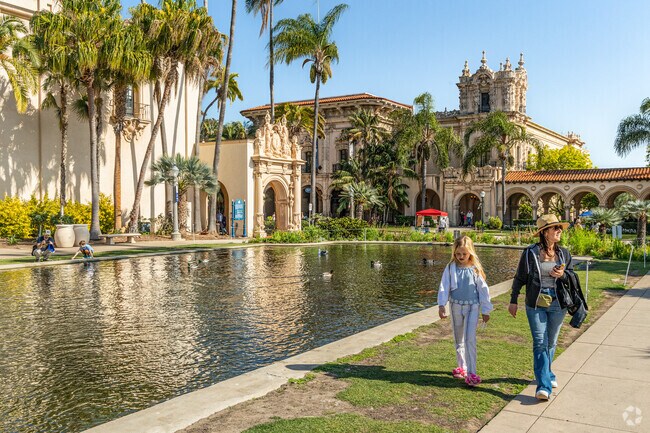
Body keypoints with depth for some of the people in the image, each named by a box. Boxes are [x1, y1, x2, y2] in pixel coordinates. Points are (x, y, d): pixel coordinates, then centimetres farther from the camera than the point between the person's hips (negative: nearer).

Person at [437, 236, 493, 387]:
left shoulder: (475, 269, -5)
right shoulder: (451, 268, -2)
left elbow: (483, 289, 1)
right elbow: (444, 287, -2)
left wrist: (485, 310, 3)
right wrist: (441, 305, -11)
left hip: (472, 306, -3)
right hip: (456, 306, 3)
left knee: (470, 339, -12)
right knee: (459, 339, 14)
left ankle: (471, 373, -9)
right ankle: (461, 367, 30)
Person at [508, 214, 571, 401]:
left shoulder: (564, 253, 4)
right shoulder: (530, 252, -6)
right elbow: (519, 278, 1)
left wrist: (562, 275, -11)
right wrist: (513, 300, 2)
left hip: (557, 304, 4)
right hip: (536, 305, -3)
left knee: (551, 343, 16)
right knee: (540, 343, -8)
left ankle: (546, 374, 36)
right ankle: (544, 386, -9)